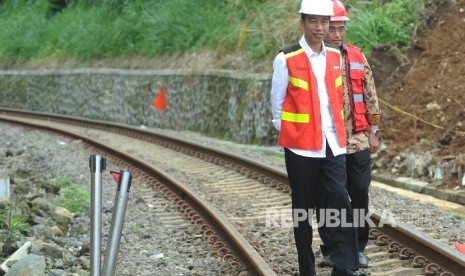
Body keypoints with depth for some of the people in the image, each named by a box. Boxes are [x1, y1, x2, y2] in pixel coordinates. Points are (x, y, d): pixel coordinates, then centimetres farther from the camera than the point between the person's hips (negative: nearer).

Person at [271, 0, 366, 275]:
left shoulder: (335, 56, 8)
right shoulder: (286, 59, -7)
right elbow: (277, 103, -1)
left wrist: (337, 130, 15)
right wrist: (288, 136, 3)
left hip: (333, 143, 4)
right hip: (301, 146, -3)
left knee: (340, 201, -7)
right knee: (304, 208, 6)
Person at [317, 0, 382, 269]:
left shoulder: (358, 57, 8)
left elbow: (371, 98, 11)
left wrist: (374, 131, 6)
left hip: (358, 141, 3)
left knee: (359, 196, 7)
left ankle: (358, 248, 20)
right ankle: (330, 250, 18)